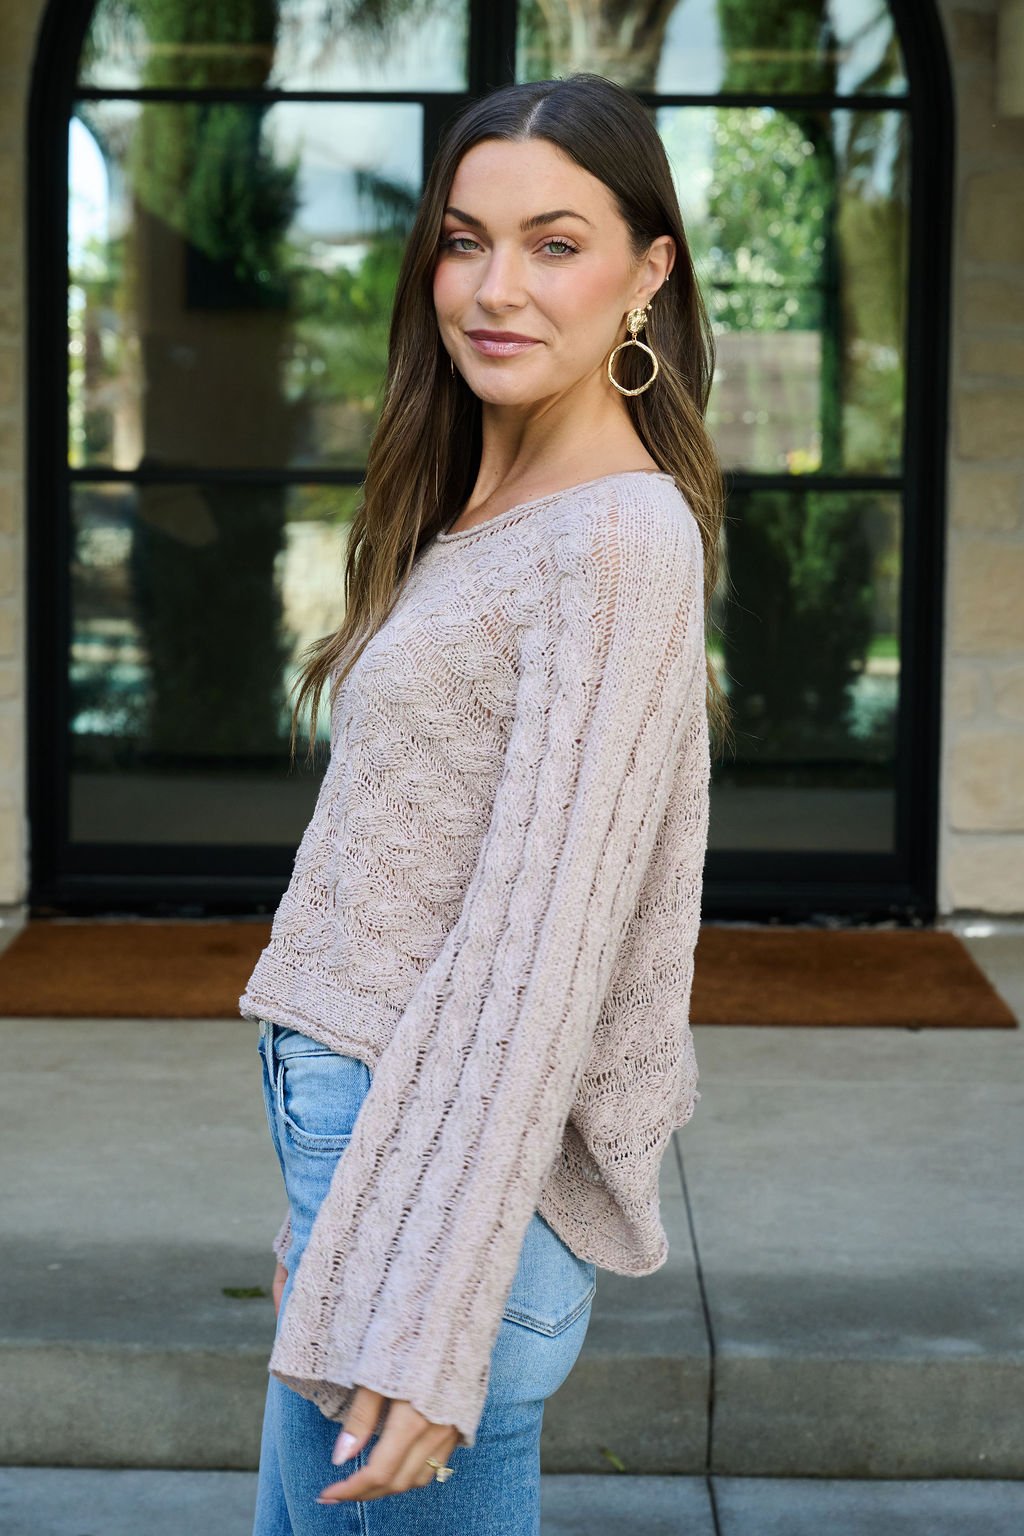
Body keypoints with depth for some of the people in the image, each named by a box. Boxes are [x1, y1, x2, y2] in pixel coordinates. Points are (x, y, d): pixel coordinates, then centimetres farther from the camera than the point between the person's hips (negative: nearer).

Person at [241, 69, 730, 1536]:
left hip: (447, 1162, -9)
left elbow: (539, 947, -22)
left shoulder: (617, 542, -16)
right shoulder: (480, 516, 13)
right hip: (364, 1130, 9)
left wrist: (424, 1328, -24)